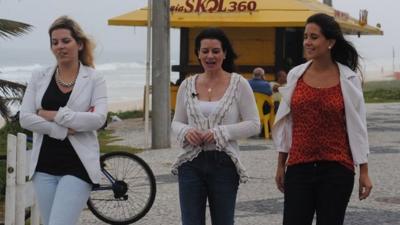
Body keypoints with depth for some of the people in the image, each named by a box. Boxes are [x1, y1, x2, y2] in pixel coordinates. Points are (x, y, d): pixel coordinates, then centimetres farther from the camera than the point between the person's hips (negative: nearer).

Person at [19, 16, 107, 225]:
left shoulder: (94, 79, 0)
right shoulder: (39, 77, 7)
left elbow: (98, 119, -14)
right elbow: (25, 118, -3)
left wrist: (53, 115, -13)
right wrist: (65, 130, -12)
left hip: (77, 166, -4)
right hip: (44, 165, 4)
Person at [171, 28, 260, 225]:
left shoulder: (238, 84, -3)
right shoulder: (187, 85, 6)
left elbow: (254, 124, -4)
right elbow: (176, 122, 14)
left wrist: (220, 133, -16)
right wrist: (186, 132, -10)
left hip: (224, 164, -2)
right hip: (191, 164, 2)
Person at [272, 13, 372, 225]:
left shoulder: (349, 79, -3)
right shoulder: (296, 75, 4)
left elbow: (357, 127, 0)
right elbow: (286, 124, 10)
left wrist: (364, 171, -1)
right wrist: (281, 165, 10)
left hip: (336, 169, -2)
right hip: (299, 167, 2)